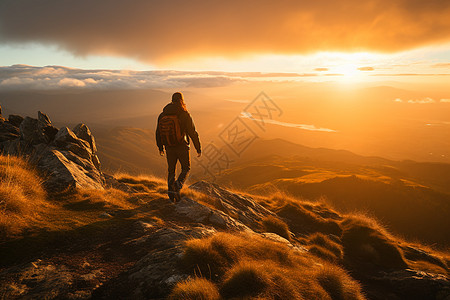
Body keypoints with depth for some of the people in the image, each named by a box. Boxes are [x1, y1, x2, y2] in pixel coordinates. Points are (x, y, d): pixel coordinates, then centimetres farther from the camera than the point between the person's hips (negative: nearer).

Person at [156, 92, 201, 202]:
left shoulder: (162, 115, 1)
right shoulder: (185, 115, -13)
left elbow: (158, 133, 8)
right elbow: (193, 133, -12)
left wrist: (160, 148, 21)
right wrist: (199, 149, -3)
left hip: (169, 148, 4)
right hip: (182, 147, -3)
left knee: (171, 170, 17)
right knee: (186, 168, 15)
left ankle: (171, 193, 16)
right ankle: (178, 185, -8)